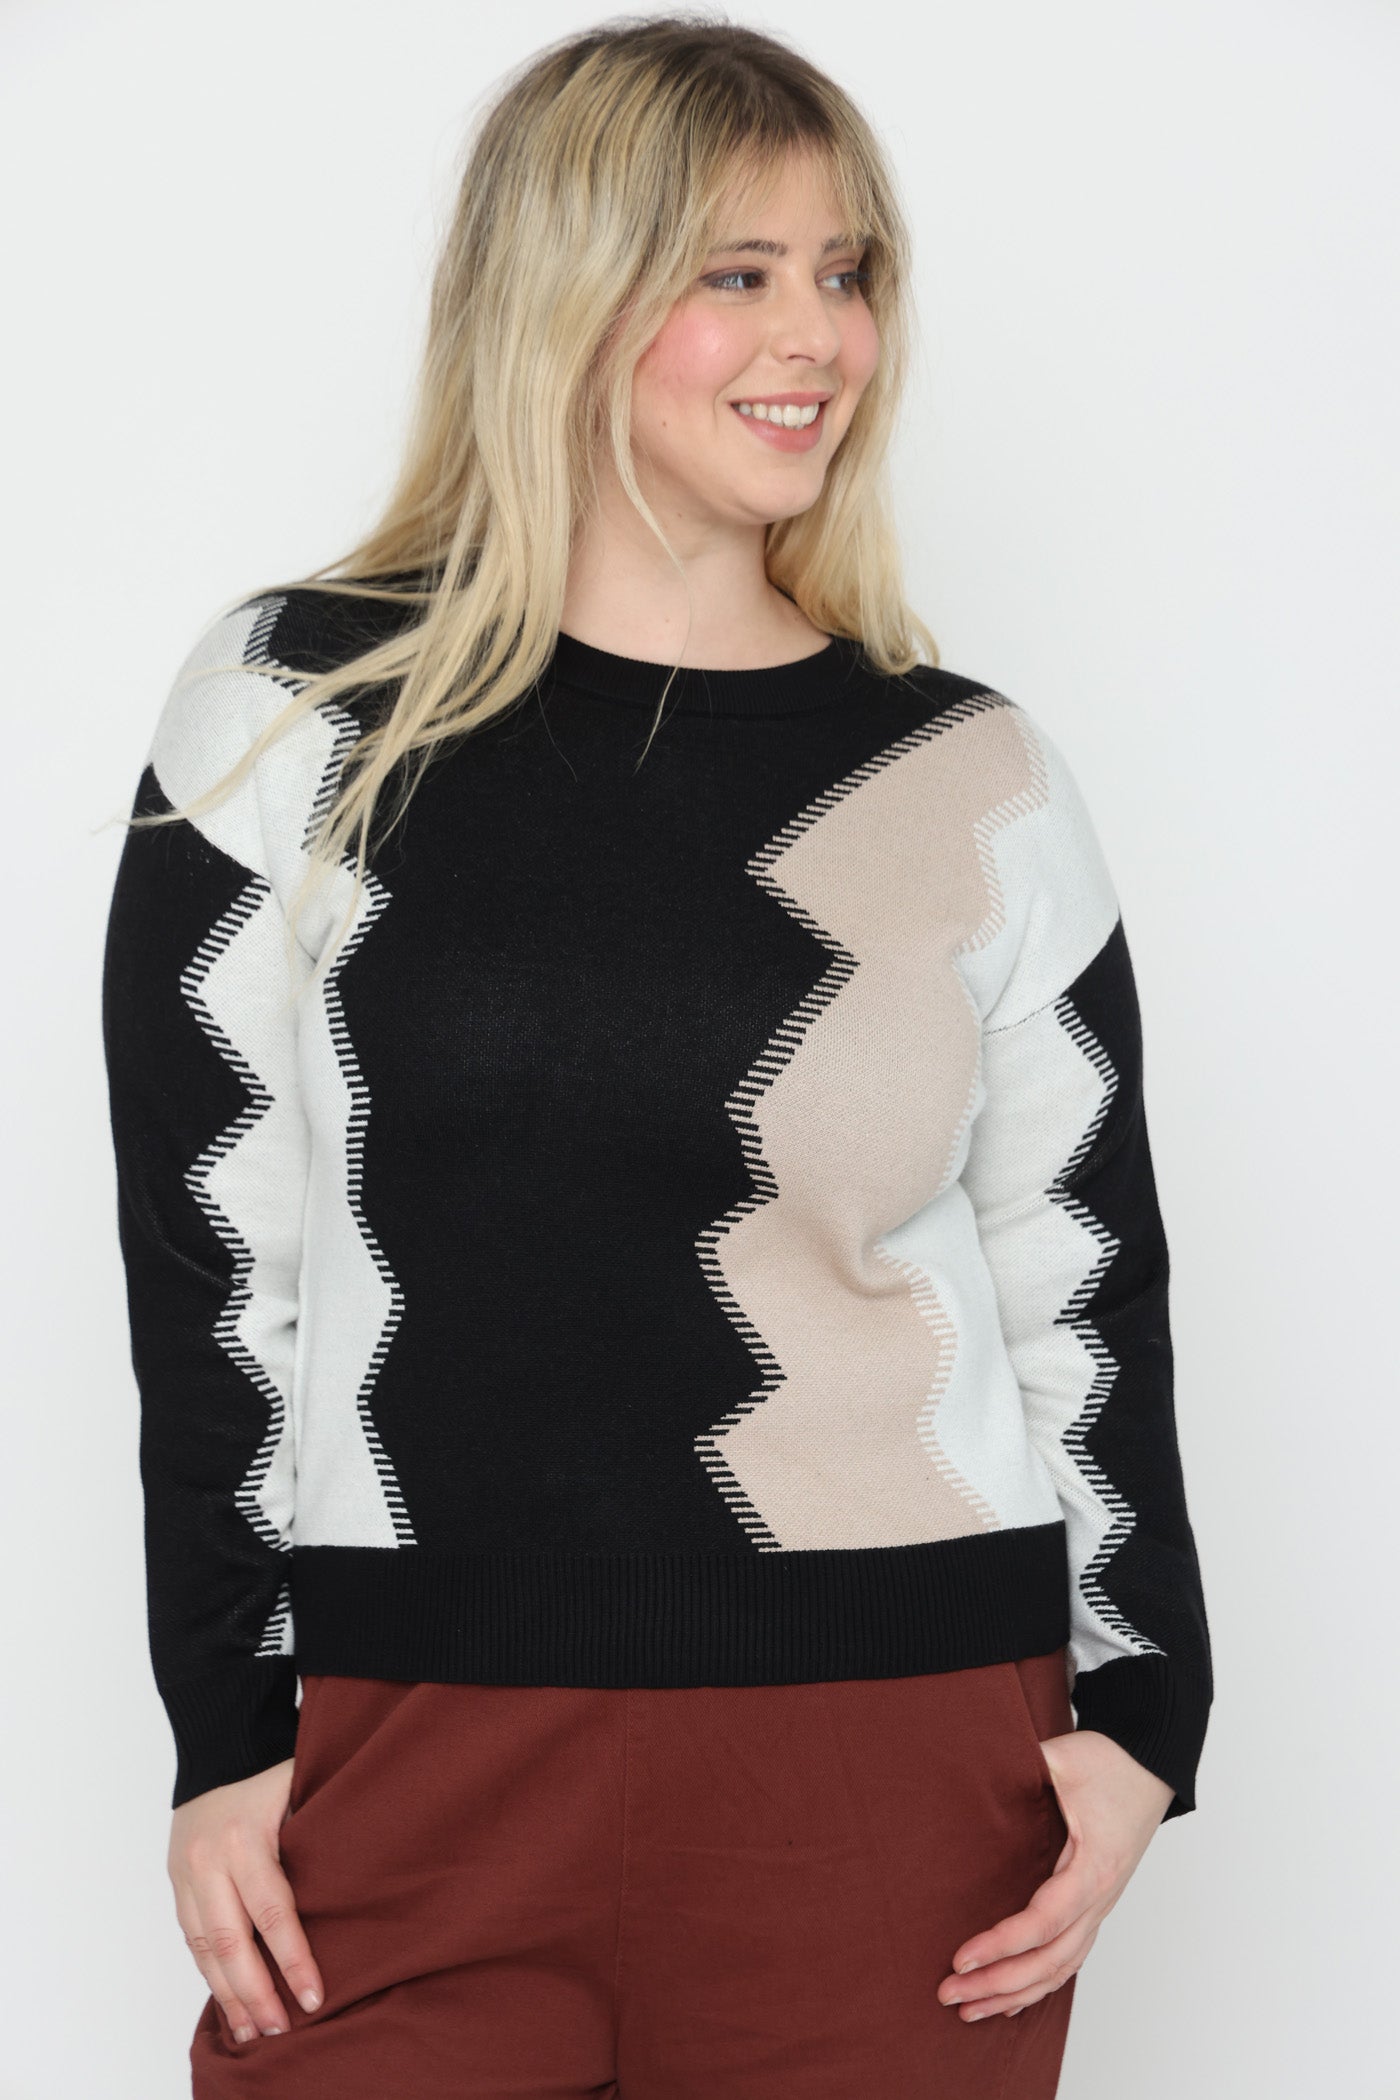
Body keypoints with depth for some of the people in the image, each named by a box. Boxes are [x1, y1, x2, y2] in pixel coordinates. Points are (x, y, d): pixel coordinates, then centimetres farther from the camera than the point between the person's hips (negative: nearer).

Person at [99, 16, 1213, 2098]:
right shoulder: (291, 714, 1)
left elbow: (1084, 1283, 9)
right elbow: (204, 1259, 1)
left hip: (899, 1779, 1)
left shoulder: (978, 779, 4)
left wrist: (1137, 1703, 4)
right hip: (410, 1764, 0)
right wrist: (224, 1732, -1)